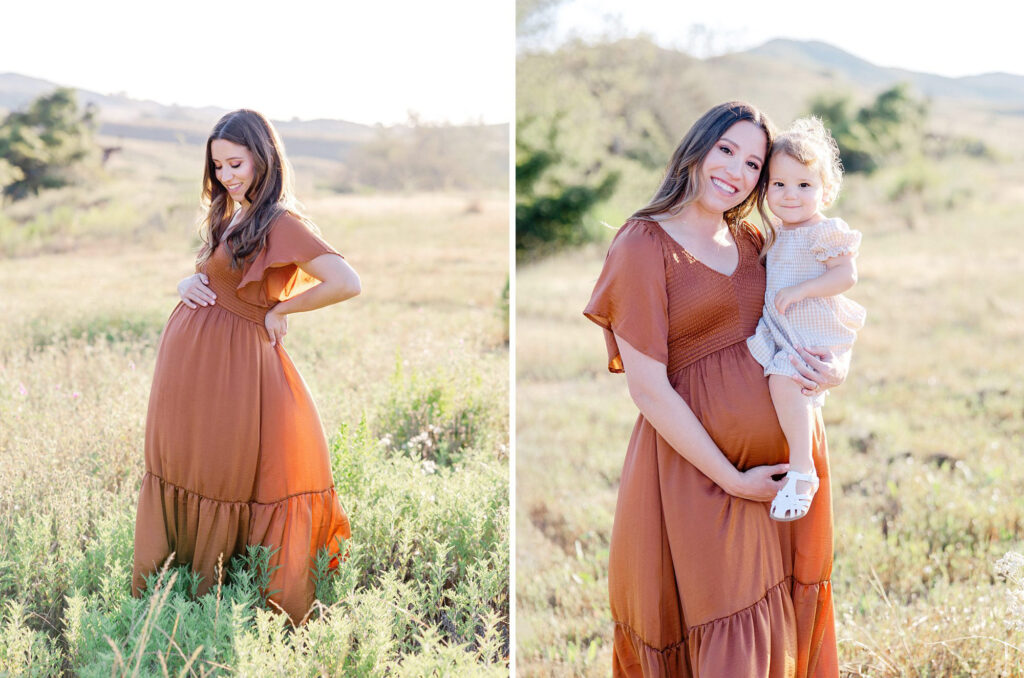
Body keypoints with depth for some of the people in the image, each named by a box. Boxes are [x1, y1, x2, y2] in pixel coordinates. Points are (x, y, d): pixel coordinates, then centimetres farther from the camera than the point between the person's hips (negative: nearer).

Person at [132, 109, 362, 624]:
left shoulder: (281, 223, -15)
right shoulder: (227, 214, 12)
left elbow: (347, 284, -26)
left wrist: (279, 310, -13)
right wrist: (186, 283, 1)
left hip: (235, 363, -8)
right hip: (187, 354, 8)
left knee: (225, 479, 4)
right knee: (175, 467, 14)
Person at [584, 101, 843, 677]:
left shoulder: (753, 241, 12)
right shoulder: (644, 245, -8)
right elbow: (648, 389, -13)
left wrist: (836, 370, -7)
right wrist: (733, 479, -13)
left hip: (788, 456, 6)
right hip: (700, 469, -6)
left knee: (780, 624, 15)